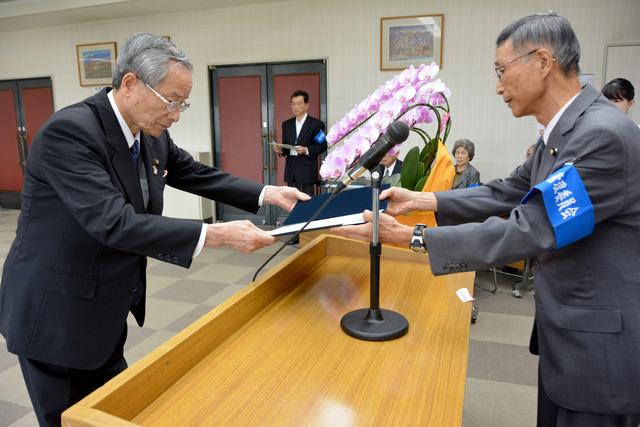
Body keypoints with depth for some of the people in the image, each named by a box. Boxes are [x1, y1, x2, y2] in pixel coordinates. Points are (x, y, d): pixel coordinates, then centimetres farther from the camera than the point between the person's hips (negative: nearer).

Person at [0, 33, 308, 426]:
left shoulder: (153, 135, -2)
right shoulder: (69, 131, -26)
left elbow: (198, 175, 9)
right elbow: (114, 223, -35)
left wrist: (266, 194, -3)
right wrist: (216, 235, -35)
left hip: (106, 309, 7)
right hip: (57, 314, -7)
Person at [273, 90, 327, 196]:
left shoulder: (316, 124, -1)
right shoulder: (286, 124, 15)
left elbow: (322, 146, -4)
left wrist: (306, 150, -17)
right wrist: (280, 150, -4)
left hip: (307, 170, -5)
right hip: (291, 170, 5)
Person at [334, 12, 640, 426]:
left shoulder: (604, 134, -26)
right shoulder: (563, 131, 5)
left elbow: (529, 231, -28)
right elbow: (506, 193, 9)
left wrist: (410, 236, -26)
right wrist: (419, 200, 1)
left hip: (599, 342, -9)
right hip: (567, 329, 9)